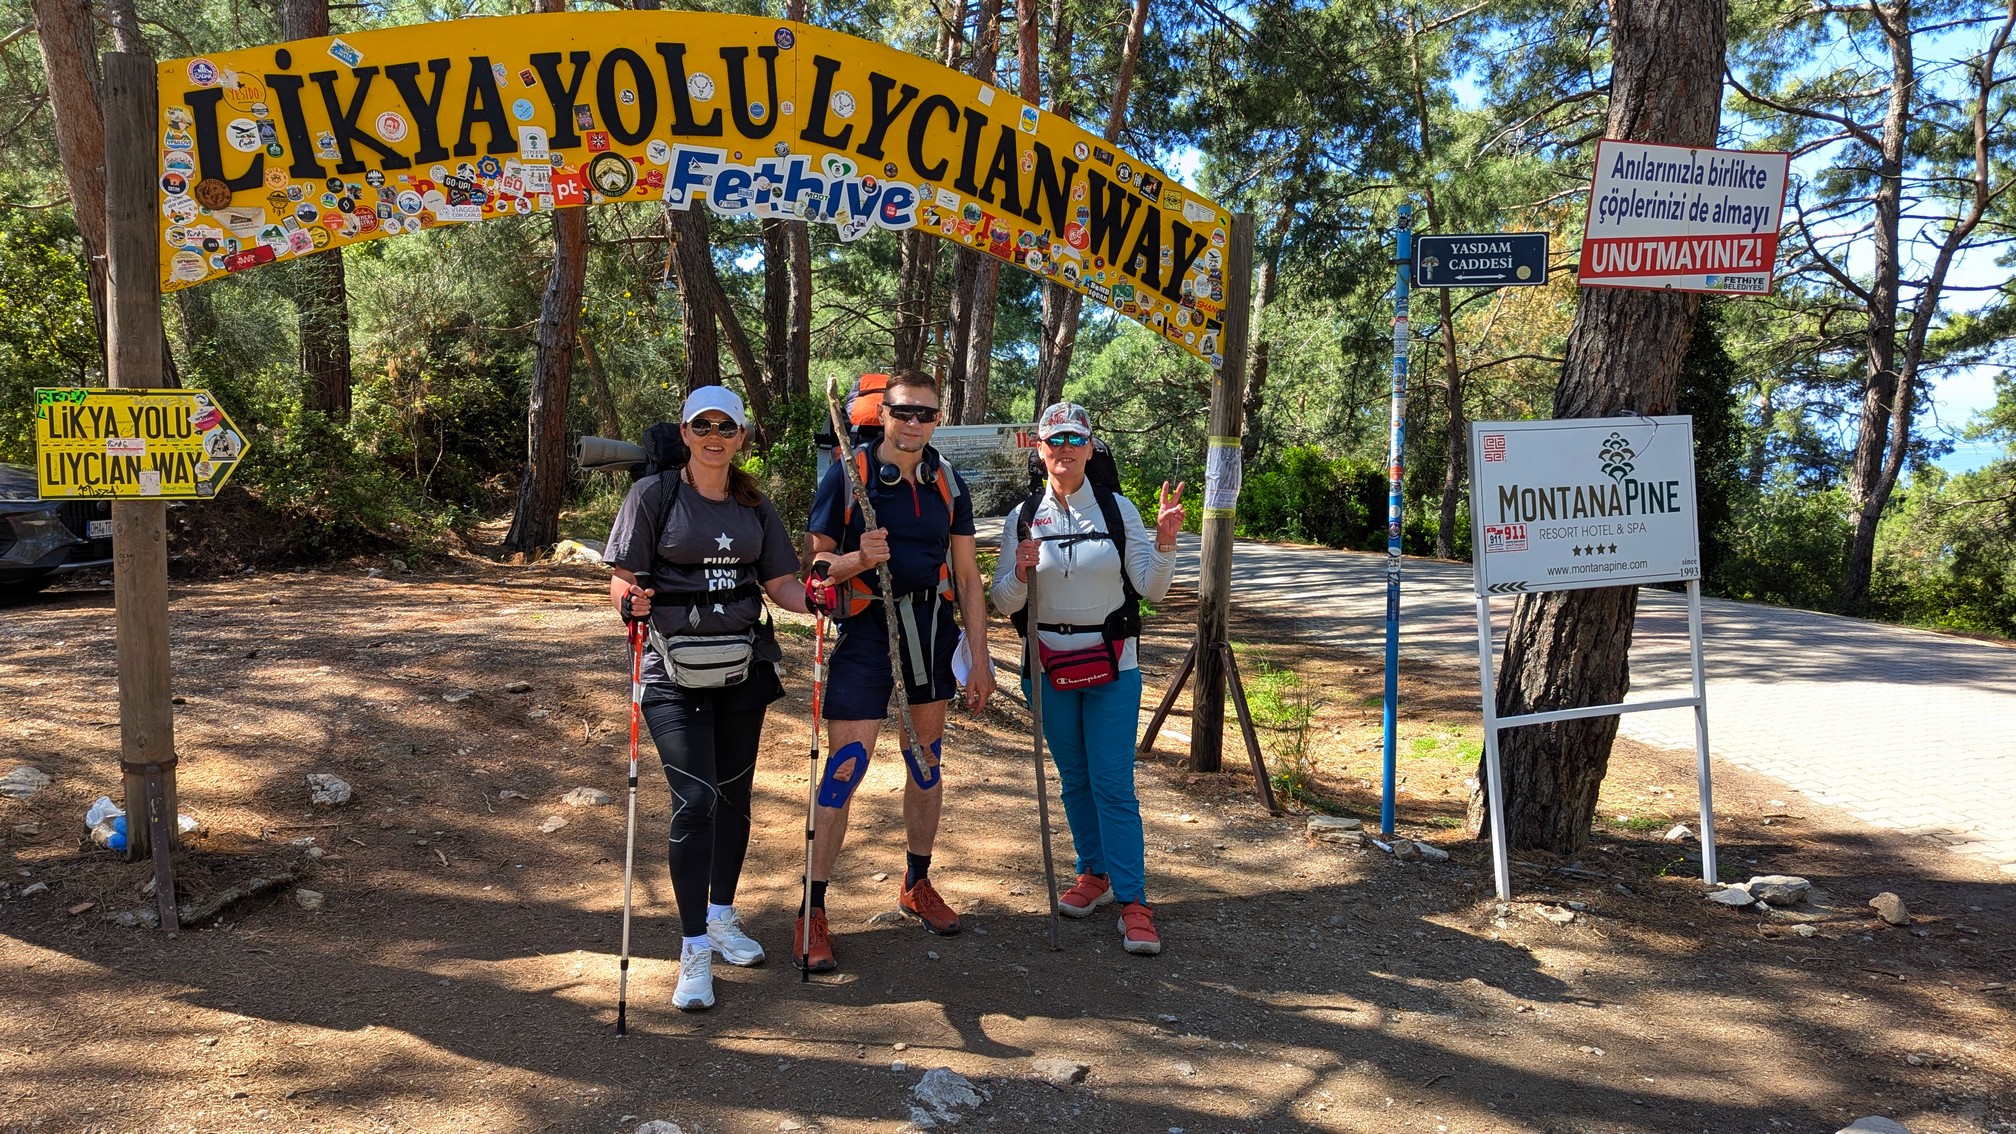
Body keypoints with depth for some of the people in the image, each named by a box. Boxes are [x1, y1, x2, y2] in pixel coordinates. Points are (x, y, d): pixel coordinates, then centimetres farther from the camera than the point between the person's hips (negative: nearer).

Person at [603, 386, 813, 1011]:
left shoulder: (756, 506, 9)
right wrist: (630, 600, -28)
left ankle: (722, 917, 32)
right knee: (694, 800, -11)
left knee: (734, 793, 13)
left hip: (743, 668, 5)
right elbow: (623, 577, -6)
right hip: (675, 673, -4)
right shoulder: (653, 495, -3)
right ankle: (694, 950, -2)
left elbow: (780, 584, 8)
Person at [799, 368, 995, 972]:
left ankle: (917, 885, 32)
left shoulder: (947, 483, 6)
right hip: (865, 630, -5)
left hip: (932, 633, 5)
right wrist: (858, 559, -24)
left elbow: (968, 578, 9)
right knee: (843, 770, -7)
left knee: (927, 760, 14)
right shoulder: (847, 474, -6)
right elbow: (816, 563, -3)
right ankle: (813, 910, 4)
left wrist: (980, 661, 6)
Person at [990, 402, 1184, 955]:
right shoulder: (1023, 517, 1)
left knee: (1113, 784, -6)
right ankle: (1095, 874, 31)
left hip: (1112, 665, -2)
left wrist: (1165, 540, -17)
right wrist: (1021, 572, -17)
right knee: (1074, 780, 13)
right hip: (1049, 666, 2)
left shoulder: (1118, 509, -2)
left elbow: (1151, 588, -1)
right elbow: (1004, 602, 3)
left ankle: (1133, 901, -1)